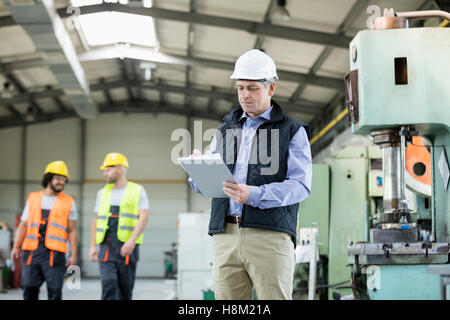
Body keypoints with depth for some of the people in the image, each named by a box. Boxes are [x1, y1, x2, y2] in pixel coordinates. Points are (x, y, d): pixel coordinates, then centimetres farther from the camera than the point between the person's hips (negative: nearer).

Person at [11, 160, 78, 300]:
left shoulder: (68, 202, 8)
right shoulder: (32, 198, 15)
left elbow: (72, 231, 5)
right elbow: (23, 225, 15)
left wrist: (73, 255, -2)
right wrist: (16, 247, 6)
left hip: (54, 253, -2)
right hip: (32, 251, 2)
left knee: (55, 290, -5)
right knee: (29, 288, 2)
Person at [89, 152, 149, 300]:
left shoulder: (138, 191, 3)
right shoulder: (103, 192, 16)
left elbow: (143, 217, -8)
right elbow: (96, 220, 18)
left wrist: (132, 240, -21)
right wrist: (93, 246, 10)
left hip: (127, 247, -2)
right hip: (107, 246, 2)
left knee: (125, 288, 4)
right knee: (108, 284, -13)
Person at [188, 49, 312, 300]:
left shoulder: (293, 131, 9)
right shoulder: (225, 131, 23)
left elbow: (301, 185, -4)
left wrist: (254, 195, -18)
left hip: (270, 235, -4)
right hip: (226, 234, 4)